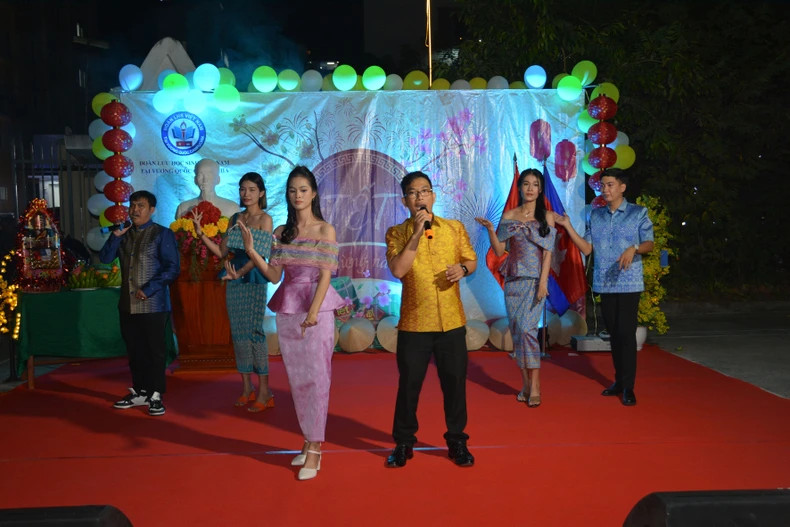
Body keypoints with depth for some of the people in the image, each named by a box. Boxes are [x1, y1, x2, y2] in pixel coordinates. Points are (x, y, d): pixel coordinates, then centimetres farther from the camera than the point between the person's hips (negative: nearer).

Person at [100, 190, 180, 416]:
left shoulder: (162, 234, -4)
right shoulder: (124, 234, 13)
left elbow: (172, 268, -11)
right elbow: (105, 258, 5)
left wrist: (149, 289, -18)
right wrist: (115, 236, -7)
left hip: (154, 304, -6)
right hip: (128, 304, 6)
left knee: (155, 350, 1)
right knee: (135, 350, 13)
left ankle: (156, 396, 9)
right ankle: (139, 392, 24)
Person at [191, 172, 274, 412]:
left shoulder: (265, 219, -3)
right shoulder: (235, 219, 14)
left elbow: (261, 254, -12)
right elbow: (221, 252, 11)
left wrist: (239, 273, -19)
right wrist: (199, 231, 4)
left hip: (254, 279, -6)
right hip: (234, 279, 6)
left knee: (254, 331, -7)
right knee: (238, 332, 7)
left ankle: (264, 390, 0)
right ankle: (246, 387, 16)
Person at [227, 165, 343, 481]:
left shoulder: (325, 230, -1)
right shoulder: (282, 233, 11)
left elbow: (325, 274, -8)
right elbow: (274, 276, 7)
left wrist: (313, 311, -19)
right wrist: (250, 250, -5)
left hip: (317, 307, -5)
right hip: (287, 309, 5)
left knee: (316, 377, -4)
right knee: (296, 377, 9)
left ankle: (314, 449, 3)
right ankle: (309, 440, 21)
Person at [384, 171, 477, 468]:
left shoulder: (455, 228, 5)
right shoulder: (397, 233, -1)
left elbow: (472, 260, 12)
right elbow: (397, 270, -15)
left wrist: (463, 268, -11)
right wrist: (417, 233, -18)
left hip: (452, 322, 2)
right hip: (413, 324, -1)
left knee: (454, 383, 10)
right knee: (408, 384, 8)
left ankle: (457, 441, 27)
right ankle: (403, 442, 26)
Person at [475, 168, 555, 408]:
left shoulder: (546, 217, 2)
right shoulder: (509, 216, 8)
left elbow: (548, 252, -3)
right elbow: (499, 250, 5)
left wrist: (543, 282, -12)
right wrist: (490, 229, -10)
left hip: (535, 280, -3)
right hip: (513, 280, 3)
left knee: (527, 327, -15)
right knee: (516, 330, 4)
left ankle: (535, 386, -8)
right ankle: (526, 383, 15)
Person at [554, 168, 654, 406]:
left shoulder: (638, 213, 1)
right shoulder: (595, 215, 11)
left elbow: (649, 244, -2)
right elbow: (587, 248, 7)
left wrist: (634, 248, -23)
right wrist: (567, 226, -1)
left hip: (629, 284, -4)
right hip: (604, 284, 4)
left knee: (626, 333, -6)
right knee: (613, 333, 10)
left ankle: (628, 386, 2)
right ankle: (619, 380, 21)